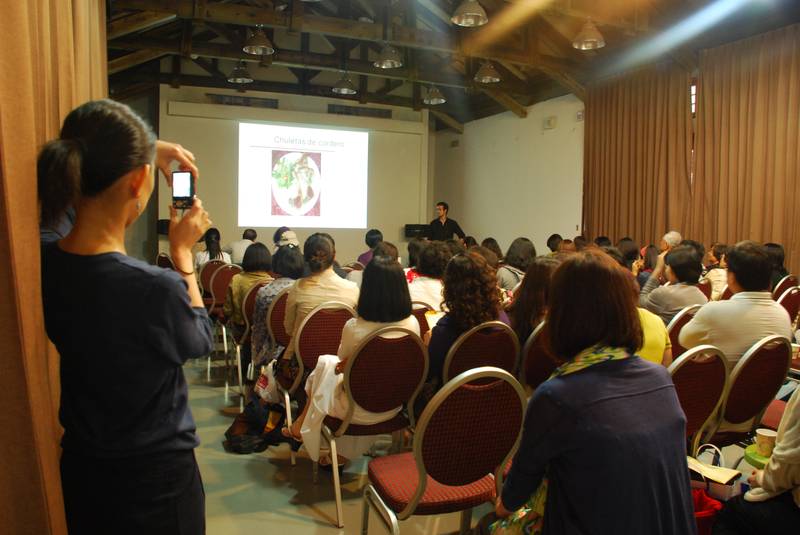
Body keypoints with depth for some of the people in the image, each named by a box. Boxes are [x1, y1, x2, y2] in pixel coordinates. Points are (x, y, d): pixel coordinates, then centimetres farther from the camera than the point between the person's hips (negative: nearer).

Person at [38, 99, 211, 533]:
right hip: (155, 477, -5)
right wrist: (183, 251, -5)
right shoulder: (157, 289, -34)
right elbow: (200, 341, -10)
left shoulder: (41, 264, -15)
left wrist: (147, 155, 9)